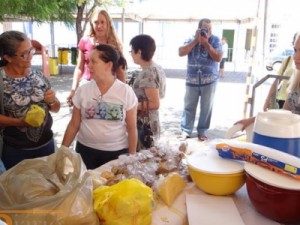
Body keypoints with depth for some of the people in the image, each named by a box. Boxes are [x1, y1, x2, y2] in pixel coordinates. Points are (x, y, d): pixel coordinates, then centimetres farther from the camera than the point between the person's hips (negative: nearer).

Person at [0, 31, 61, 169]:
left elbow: (55, 109, 6)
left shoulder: (39, 76, -2)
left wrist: (52, 101, -14)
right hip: (15, 150, -3)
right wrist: (19, 122, -24)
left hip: (46, 144, 3)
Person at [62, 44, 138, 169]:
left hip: (117, 152, -1)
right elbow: (74, 125, 4)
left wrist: (132, 157, -3)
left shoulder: (126, 92, -9)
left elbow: (132, 128, -4)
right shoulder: (82, 90, -3)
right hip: (86, 150, 2)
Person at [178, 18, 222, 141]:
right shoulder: (191, 39, 3)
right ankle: (186, 130, 16)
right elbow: (181, 53, -11)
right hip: (192, 80, 1)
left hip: (209, 80, -1)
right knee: (189, 106, 6)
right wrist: (195, 40, -14)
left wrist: (206, 43, -17)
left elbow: (218, 58, -13)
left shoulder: (215, 40, -2)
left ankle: (202, 131, 19)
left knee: (206, 107, 6)